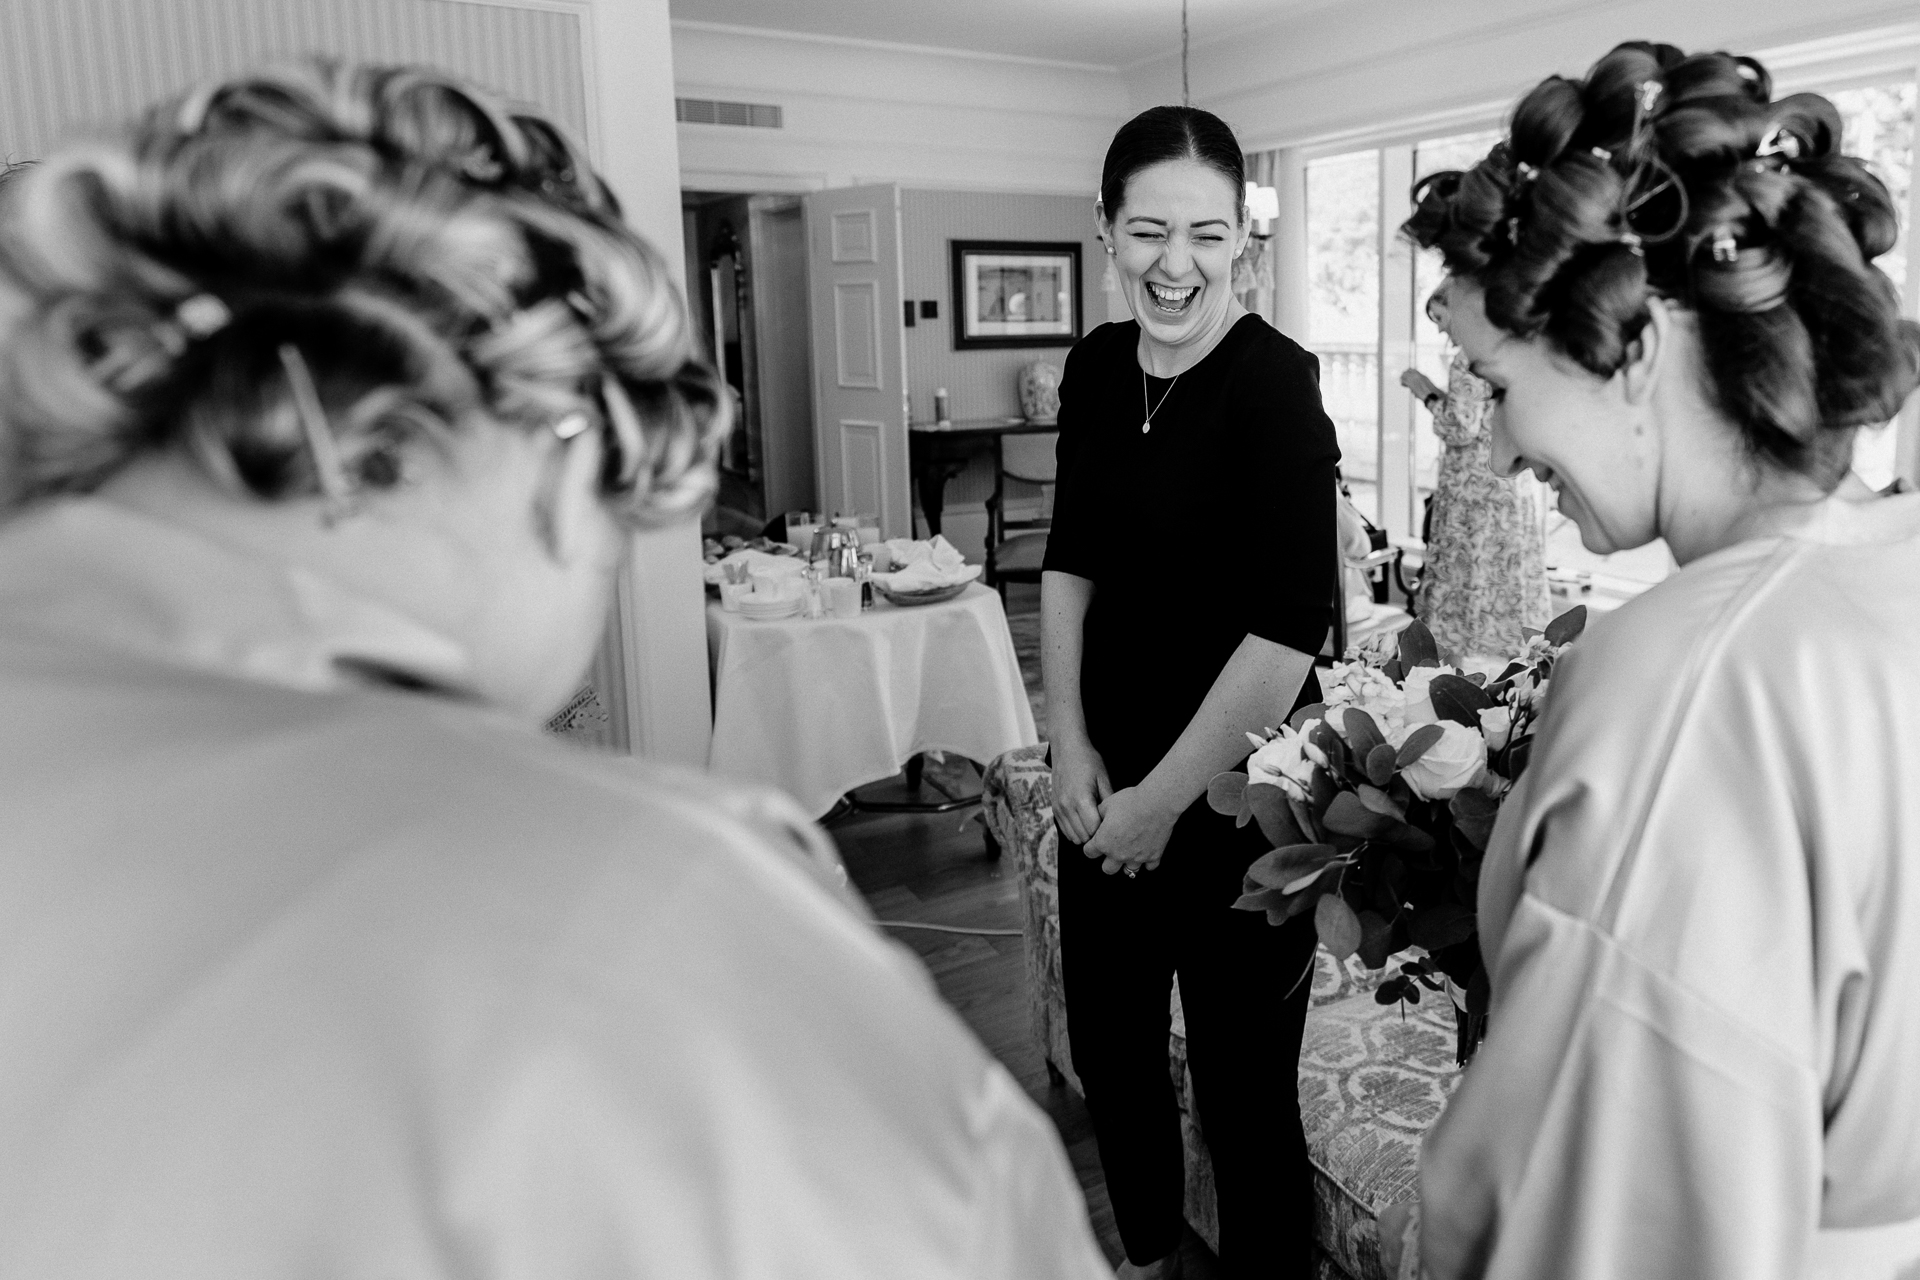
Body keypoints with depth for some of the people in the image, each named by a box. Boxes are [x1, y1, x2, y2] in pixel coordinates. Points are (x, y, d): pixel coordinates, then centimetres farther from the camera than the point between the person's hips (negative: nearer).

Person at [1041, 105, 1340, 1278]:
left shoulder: (1275, 384, -16)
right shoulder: (1096, 369, 2)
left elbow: (1290, 629, -20)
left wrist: (1165, 798, -15)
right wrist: (1072, 747, 0)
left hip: (1236, 798, -6)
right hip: (1105, 788, 7)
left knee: (1242, 1079, 8)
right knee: (1108, 1048, 21)